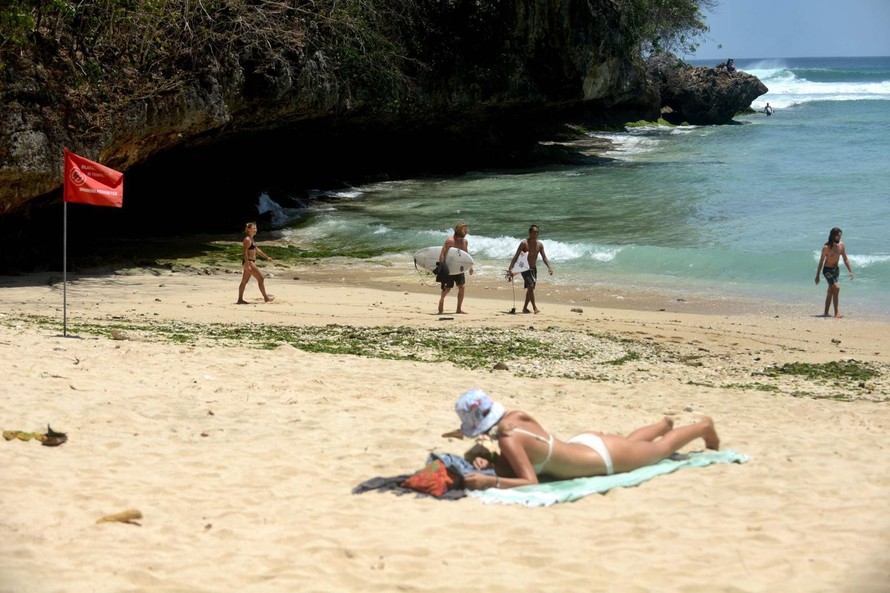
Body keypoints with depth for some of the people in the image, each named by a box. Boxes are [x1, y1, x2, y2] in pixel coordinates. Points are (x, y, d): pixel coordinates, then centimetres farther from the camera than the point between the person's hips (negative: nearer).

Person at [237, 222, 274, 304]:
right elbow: (245, 253, -21)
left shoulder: (251, 239, 16)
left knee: (245, 281, 10)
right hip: (248, 262, -10)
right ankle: (266, 297, 5)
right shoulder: (247, 240, -15)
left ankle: (240, 299, 11)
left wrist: (266, 257, 28)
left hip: (251, 262, 10)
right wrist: (248, 265, -26)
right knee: (261, 279, -3)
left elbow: (257, 250, 26)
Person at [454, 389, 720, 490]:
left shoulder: (507, 439, -33)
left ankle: (704, 425, 46)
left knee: (661, 449, 22)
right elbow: (510, 467, 0)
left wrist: (489, 481, -44)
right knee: (627, 443, 40)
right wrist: (488, 463, -19)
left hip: (606, 458, -6)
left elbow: (530, 481, -36)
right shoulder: (514, 417, -11)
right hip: (587, 441, 6)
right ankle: (664, 424, 66)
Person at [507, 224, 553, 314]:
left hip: (534, 268, 6)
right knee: (531, 286, -18)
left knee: (531, 288, 9)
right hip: (525, 268, -6)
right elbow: (516, 256, -15)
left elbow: (544, 257, 4)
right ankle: (535, 307, -17)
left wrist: (549, 267, -12)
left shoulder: (539, 244, 1)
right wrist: (510, 268, -22)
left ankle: (525, 308, 21)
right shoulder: (524, 243, -14)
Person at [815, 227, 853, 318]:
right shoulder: (826, 247, -18)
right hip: (827, 270, -7)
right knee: (836, 287, -19)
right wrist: (817, 275, -11)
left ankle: (826, 313, 18)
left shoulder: (841, 245, -2)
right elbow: (821, 261, -13)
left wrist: (850, 271, -3)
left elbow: (845, 259, 5)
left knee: (830, 292, 11)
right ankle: (836, 312, -15)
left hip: (836, 269, 7)